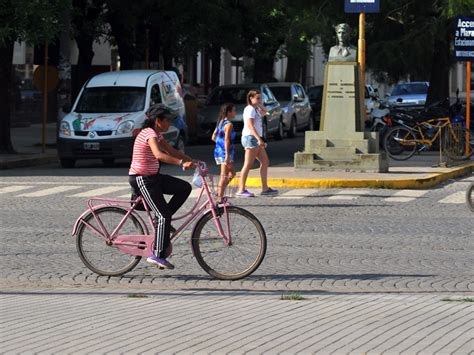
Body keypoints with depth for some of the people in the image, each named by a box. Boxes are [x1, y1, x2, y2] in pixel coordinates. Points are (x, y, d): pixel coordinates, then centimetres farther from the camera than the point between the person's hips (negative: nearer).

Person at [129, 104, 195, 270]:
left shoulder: (156, 134, 12)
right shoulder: (149, 133, -19)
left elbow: (171, 151, 17)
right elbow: (159, 155, -36)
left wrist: (191, 161, 7)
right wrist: (182, 163, -41)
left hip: (152, 177, 10)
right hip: (141, 179, -10)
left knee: (185, 188, 3)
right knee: (163, 215, -12)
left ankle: (163, 221, 8)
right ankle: (158, 255, -8)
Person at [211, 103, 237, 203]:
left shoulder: (220, 122, 13)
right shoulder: (229, 124, -14)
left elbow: (213, 137, 17)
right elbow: (226, 140, -22)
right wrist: (227, 155, -25)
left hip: (218, 151, 9)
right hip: (225, 152, -9)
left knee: (232, 173, 19)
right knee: (224, 176, -5)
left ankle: (219, 193, 16)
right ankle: (220, 198, -5)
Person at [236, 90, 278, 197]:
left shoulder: (255, 109, 16)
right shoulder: (250, 109, -12)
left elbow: (264, 112, 33)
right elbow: (250, 125, -22)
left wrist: (258, 104, 16)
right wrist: (259, 139, -28)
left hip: (256, 139, 10)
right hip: (250, 137, -10)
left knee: (265, 162, 11)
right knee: (248, 165, -10)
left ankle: (265, 188, 14)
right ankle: (241, 190, -10)